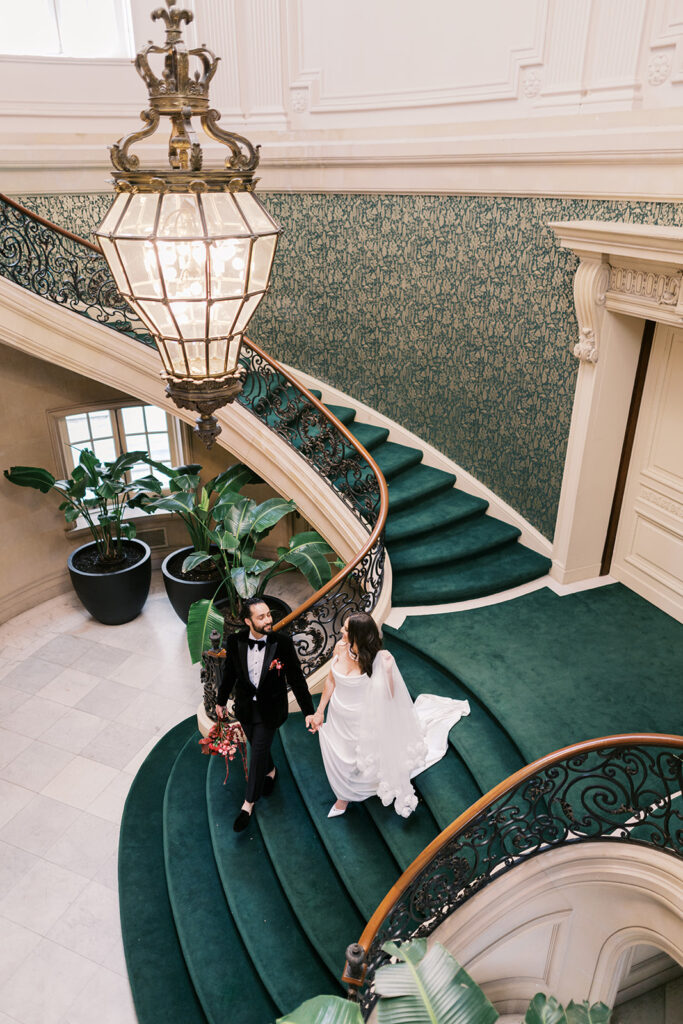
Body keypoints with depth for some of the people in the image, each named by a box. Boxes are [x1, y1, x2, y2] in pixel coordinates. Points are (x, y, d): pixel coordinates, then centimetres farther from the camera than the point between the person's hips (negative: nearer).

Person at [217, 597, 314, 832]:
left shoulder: (282, 643, -21)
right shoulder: (235, 642, -16)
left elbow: (296, 678, -12)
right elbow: (229, 673, 2)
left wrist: (309, 712, -8)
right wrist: (221, 701, 15)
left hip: (270, 708, -3)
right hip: (245, 706, 3)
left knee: (259, 750, -1)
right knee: (257, 746, 20)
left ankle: (249, 802, 18)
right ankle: (270, 771, 53)